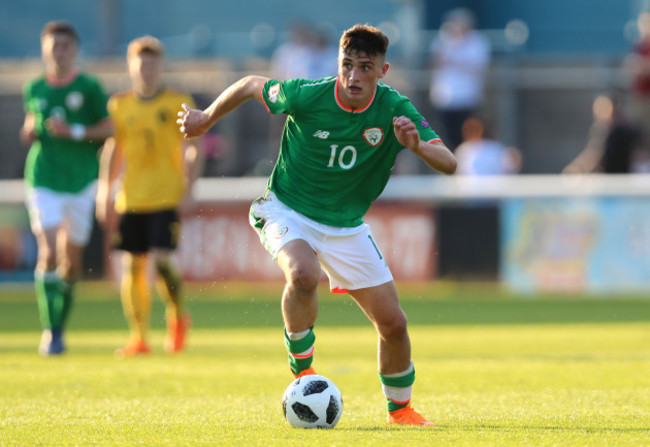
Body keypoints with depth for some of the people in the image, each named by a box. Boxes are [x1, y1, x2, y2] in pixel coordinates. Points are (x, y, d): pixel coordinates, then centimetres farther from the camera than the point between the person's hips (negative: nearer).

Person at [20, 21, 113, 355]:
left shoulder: (89, 87, -2)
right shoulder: (34, 89, 6)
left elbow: (109, 128, -4)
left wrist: (74, 132, -17)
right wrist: (29, 132, 0)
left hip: (80, 181, 0)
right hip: (43, 181, 0)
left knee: (71, 259, 6)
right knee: (48, 252, -15)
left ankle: (59, 326, 26)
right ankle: (49, 331, -13)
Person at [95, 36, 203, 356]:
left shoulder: (178, 103, 1)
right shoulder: (120, 105, 9)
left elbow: (192, 149, 2)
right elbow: (112, 150, 16)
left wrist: (188, 186, -9)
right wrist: (104, 195, 12)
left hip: (166, 197, -3)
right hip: (130, 198, 3)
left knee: (161, 260, -15)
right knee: (132, 266, 1)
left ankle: (177, 315, 12)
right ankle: (139, 337, 10)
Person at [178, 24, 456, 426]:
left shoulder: (394, 109, -16)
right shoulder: (307, 95, -22)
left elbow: (449, 164, -20)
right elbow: (252, 85, -3)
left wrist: (417, 145, -40)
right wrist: (206, 119, 10)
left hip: (346, 225, 3)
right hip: (288, 209, -3)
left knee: (393, 323, 1)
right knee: (304, 274, -36)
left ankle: (400, 408, 27)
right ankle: (302, 370, -13)